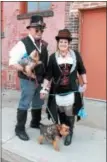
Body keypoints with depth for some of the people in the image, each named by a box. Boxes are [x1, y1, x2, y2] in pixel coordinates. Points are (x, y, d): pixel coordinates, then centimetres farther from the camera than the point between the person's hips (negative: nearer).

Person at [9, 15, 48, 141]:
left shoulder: (44, 44, 8)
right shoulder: (23, 43, -13)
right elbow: (12, 62, -17)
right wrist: (24, 69, -31)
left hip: (41, 79, 7)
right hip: (28, 80, -7)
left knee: (38, 103, 19)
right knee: (24, 104, 2)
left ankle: (35, 123, 40)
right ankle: (19, 129, 19)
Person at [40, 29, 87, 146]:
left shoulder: (76, 55, 0)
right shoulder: (53, 57, -2)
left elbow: (82, 70, 9)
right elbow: (48, 74, -3)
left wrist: (85, 83, 6)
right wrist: (44, 88, -6)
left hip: (71, 90, 0)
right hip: (57, 91, 1)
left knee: (70, 113, 4)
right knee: (61, 112, 13)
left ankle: (69, 133, 23)